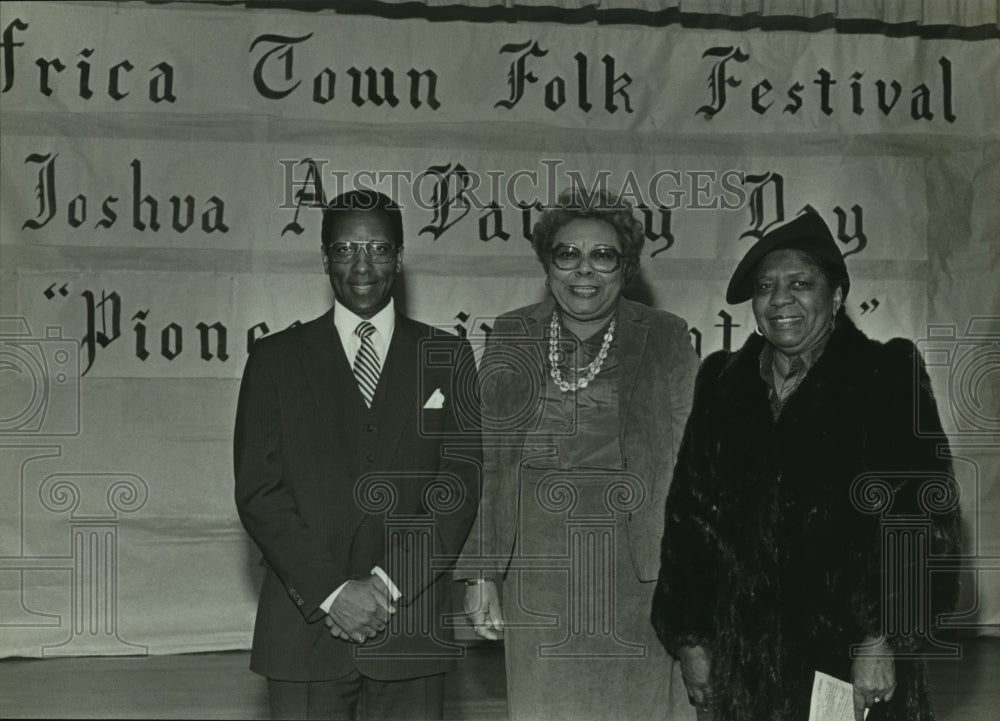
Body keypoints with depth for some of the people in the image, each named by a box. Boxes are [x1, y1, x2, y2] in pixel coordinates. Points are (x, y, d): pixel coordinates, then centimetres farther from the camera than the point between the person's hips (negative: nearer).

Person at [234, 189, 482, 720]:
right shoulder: (275, 358, 7)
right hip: (304, 627, 0)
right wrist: (331, 591, -11)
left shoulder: (447, 359, 8)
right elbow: (257, 492, -1)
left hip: (411, 631, 1)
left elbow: (458, 490, 1)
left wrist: (385, 586, -10)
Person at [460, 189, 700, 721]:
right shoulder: (510, 338, 8)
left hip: (637, 578, -1)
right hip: (539, 584, 2)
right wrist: (481, 575, 2)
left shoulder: (665, 339, 3)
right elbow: (487, 461, 7)